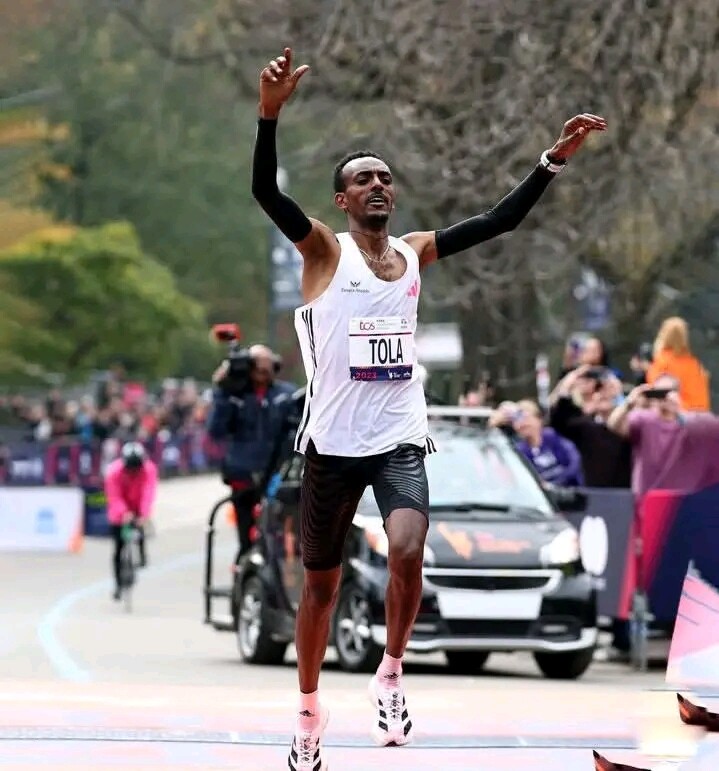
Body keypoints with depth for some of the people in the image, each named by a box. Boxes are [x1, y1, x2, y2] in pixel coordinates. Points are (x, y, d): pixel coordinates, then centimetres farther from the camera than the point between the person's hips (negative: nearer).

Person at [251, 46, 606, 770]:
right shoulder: (324, 250, -5)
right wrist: (270, 112, -36)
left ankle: (390, 676, -4)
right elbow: (265, 192, -21)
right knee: (321, 579, 9)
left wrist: (554, 158, -2)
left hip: (400, 438, 2)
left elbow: (500, 220, 9)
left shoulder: (416, 250, 8)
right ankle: (309, 712, 27)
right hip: (334, 442, -2)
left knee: (408, 551, -25)